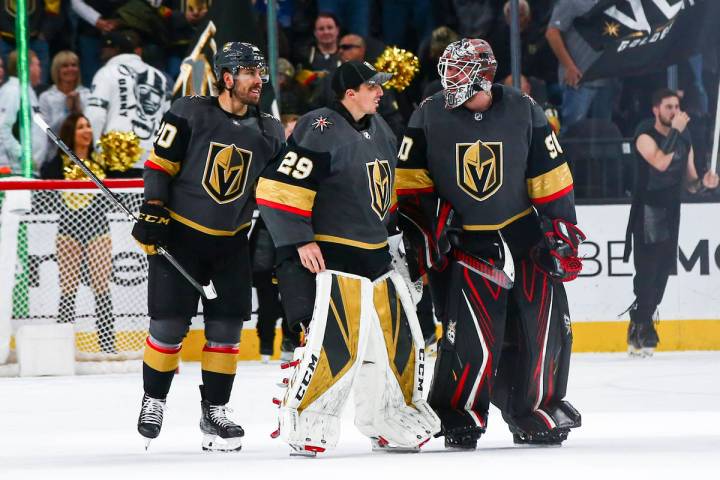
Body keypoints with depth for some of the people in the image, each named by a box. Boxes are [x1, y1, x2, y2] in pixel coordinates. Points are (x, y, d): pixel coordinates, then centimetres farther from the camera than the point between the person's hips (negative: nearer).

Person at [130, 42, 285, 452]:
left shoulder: (270, 133, 4)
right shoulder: (190, 115, -8)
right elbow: (160, 165, -6)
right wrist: (152, 214, -12)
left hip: (232, 243, 4)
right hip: (179, 236, -4)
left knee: (227, 326, 1)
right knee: (170, 324, -4)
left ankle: (214, 410, 13)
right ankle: (154, 401, 15)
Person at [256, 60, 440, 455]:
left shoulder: (379, 130, 14)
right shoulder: (320, 130, -15)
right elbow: (279, 189, -19)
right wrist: (299, 241, -19)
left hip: (375, 258, 9)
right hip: (326, 257, -9)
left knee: (400, 338, 10)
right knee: (335, 342, -18)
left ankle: (390, 422, 24)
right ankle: (302, 422, -7)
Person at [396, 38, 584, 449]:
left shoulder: (523, 111, -5)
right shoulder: (429, 116, -6)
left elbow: (550, 176, 0)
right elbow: (410, 180, 1)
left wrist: (562, 230, -2)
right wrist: (425, 223, -8)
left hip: (523, 231, 2)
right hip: (462, 241, -2)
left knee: (547, 324, 3)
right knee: (475, 334, -13)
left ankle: (537, 408, 19)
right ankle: (457, 415, 3)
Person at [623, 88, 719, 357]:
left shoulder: (684, 141, 11)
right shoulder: (645, 137, -8)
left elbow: (689, 183, 15)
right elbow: (661, 163, -26)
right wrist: (675, 131, -21)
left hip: (671, 214, 6)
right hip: (647, 212, -6)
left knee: (662, 273, 7)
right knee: (648, 271, -13)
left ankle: (640, 329, 15)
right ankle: (641, 332, -12)